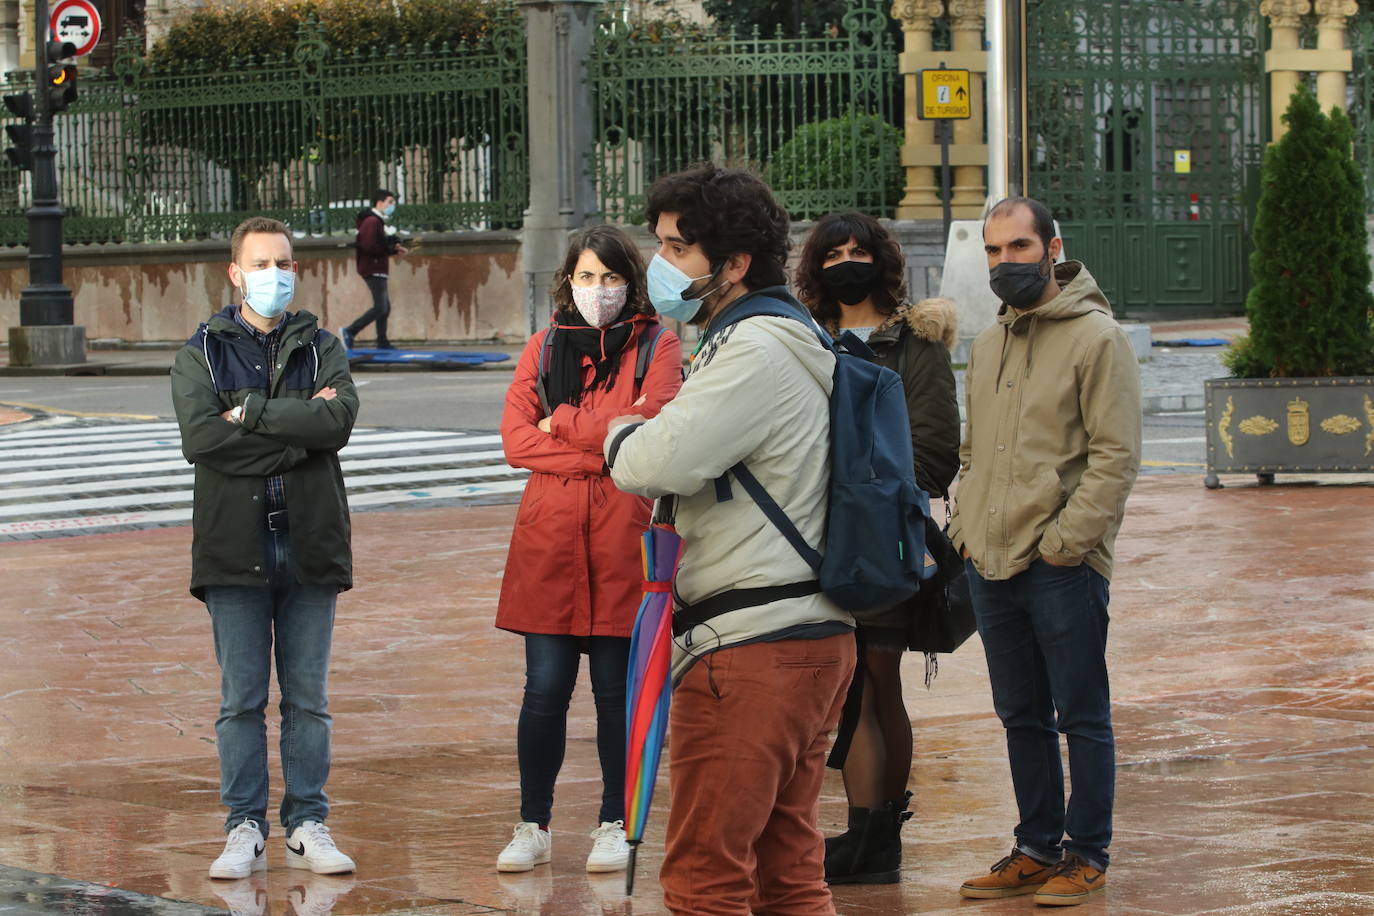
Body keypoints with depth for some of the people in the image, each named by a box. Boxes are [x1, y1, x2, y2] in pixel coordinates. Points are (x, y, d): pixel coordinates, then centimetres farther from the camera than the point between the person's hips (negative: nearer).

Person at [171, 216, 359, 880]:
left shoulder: (321, 348, 10)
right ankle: (245, 829, 7)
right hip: (234, 545, -1)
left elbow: (339, 420, -10)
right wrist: (298, 432, -12)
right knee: (241, 698, 1)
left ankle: (308, 826, 11)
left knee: (308, 698, 5)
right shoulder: (202, 352, 6)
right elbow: (199, 437, -11)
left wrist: (250, 412, -12)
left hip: (310, 544, 1)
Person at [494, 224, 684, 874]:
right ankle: (532, 828, 9)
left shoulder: (657, 347, 6)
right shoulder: (545, 347, 14)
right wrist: (601, 448, -9)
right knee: (545, 688, 0)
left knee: (616, 688, 3)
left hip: (624, 535, -2)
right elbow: (516, 438, 1)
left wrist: (563, 425, -3)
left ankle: (615, 827, 14)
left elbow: (650, 426, -12)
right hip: (549, 535, 2)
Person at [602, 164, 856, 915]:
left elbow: (656, 464, -21)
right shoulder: (792, 339, 19)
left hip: (749, 648, -11)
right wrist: (643, 441, 4)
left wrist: (621, 436, 0)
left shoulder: (755, 351, -15)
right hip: (810, 635, 11)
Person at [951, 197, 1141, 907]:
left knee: (1082, 716, 2)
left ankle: (1086, 854, 11)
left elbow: (1116, 454, -12)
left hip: (1063, 568, -7)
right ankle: (1037, 847, 23)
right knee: (1021, 715, 14)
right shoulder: (987, 346, 16)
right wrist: (966, 527, 10)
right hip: (990, 567, 7)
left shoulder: (1096, 336, -8)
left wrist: (1066, 540, -17)